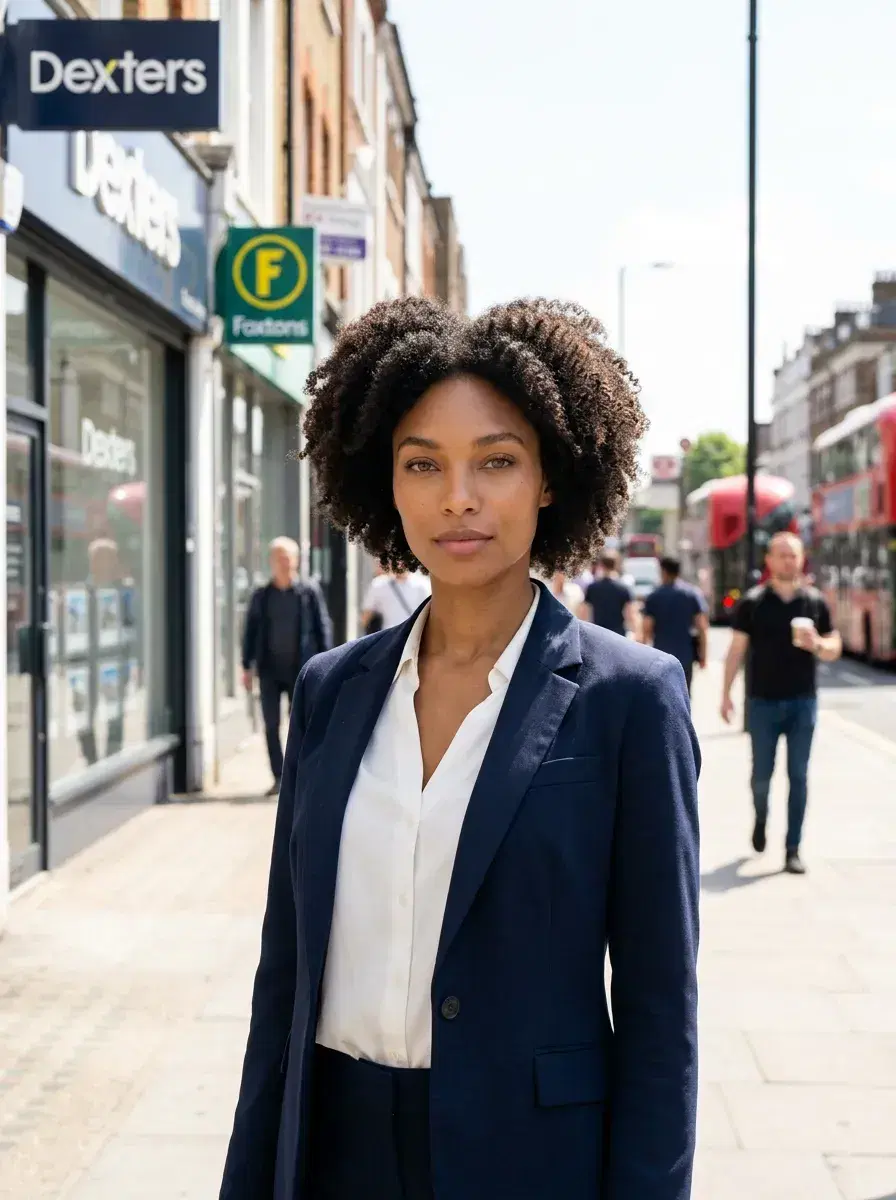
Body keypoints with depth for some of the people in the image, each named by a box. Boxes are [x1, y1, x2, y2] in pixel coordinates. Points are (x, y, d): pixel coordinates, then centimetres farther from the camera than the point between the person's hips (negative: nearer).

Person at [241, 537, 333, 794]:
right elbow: (250, 631, 10)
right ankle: (279, 779, 6)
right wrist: (247, 667, 5)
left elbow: (323, 628, 3)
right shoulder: (261, 596, 7)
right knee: (271, 726, 0)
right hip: (270, 669, 2)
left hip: (300, 669, -2)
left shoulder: (310, 592, 2)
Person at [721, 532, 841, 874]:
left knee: (798, 776, 0)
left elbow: (834, 650, 8)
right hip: (763, 701, -1)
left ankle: (793, 850, 7)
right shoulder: (752, 603, -1)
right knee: (762, 774, 6)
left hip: (802, 702, 1)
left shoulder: (815, 602, 3)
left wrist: (816, 644, -14)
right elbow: (737, 649, 1)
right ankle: (760, 819, 38)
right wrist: (726, 693, -3)